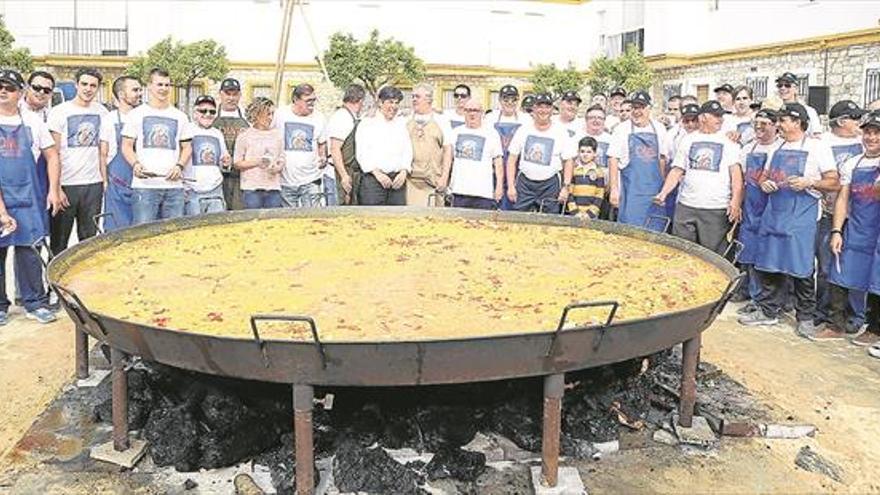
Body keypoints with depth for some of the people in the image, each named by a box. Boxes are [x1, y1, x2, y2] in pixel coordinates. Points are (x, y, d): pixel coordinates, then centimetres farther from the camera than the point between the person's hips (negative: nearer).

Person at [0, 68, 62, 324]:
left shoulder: (32, 121, 8)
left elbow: (52, 155, 12)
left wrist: (54, 190, 2)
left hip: (26, 197, 1)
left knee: (28, 249, 3)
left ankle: (35, 303, 10)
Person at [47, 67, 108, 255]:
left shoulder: (102, 112, 9)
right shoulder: (60, 112, -2)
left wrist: (105, 180, 7)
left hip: (94, 185, 3)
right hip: (65, 184, -3)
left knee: (89, 239, 8)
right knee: (59, 241, 3)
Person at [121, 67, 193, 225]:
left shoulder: (180, 116, 17)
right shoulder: (137, 114, 9)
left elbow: (187, 147, 17)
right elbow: (126, 146, 7)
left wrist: (179, 166, -2)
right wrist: (135, 164, -13)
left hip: (174, 185, 3)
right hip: (144, 184, -3)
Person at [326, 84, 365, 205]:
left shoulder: (354, 118, 12)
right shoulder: (341, 117, -15)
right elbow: (335, 149, -20)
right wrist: (344, 176, -22)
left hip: (354, 172, 9)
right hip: (346, 174, -9)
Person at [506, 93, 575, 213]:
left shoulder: (561, 132, 2)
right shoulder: (523, 130, 5)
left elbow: (568, 162, 3)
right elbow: (512, 159, 7)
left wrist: (565, 187, -6)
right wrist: (511, 185, -1)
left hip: (550, 184, -1)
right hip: (524, 183, 1)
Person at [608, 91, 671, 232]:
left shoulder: (659, 128, 8)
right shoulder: (622, 129, -1)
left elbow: (663, 158, 14)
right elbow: (613, 159, -3)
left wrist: (663, 186, 11)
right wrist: (614, 189, -9)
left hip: (654, 189, 3)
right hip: (631, 190, -3)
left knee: (656, 229, 5)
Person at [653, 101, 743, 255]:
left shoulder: (728, 141, 6)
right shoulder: (688, 140, 13)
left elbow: (736, 172, -2)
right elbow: (677, 170, 13)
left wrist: (735, 201, -15)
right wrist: (663, 193, -2)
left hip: (716, 209, -2)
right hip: (686, 207, 2)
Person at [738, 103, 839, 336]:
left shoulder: (817, 148, -2)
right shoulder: (778, 148, 15)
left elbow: (834, 183, -4)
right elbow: (764, 175, 24)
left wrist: (809, 182, -20)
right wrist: (764, 183, 2)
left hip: (801, 215, -5)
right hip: (774, 212, 6)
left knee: (801, 268, -2)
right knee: (769, 264, 7)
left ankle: (805, 317, 12)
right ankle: (768, 311, 19)